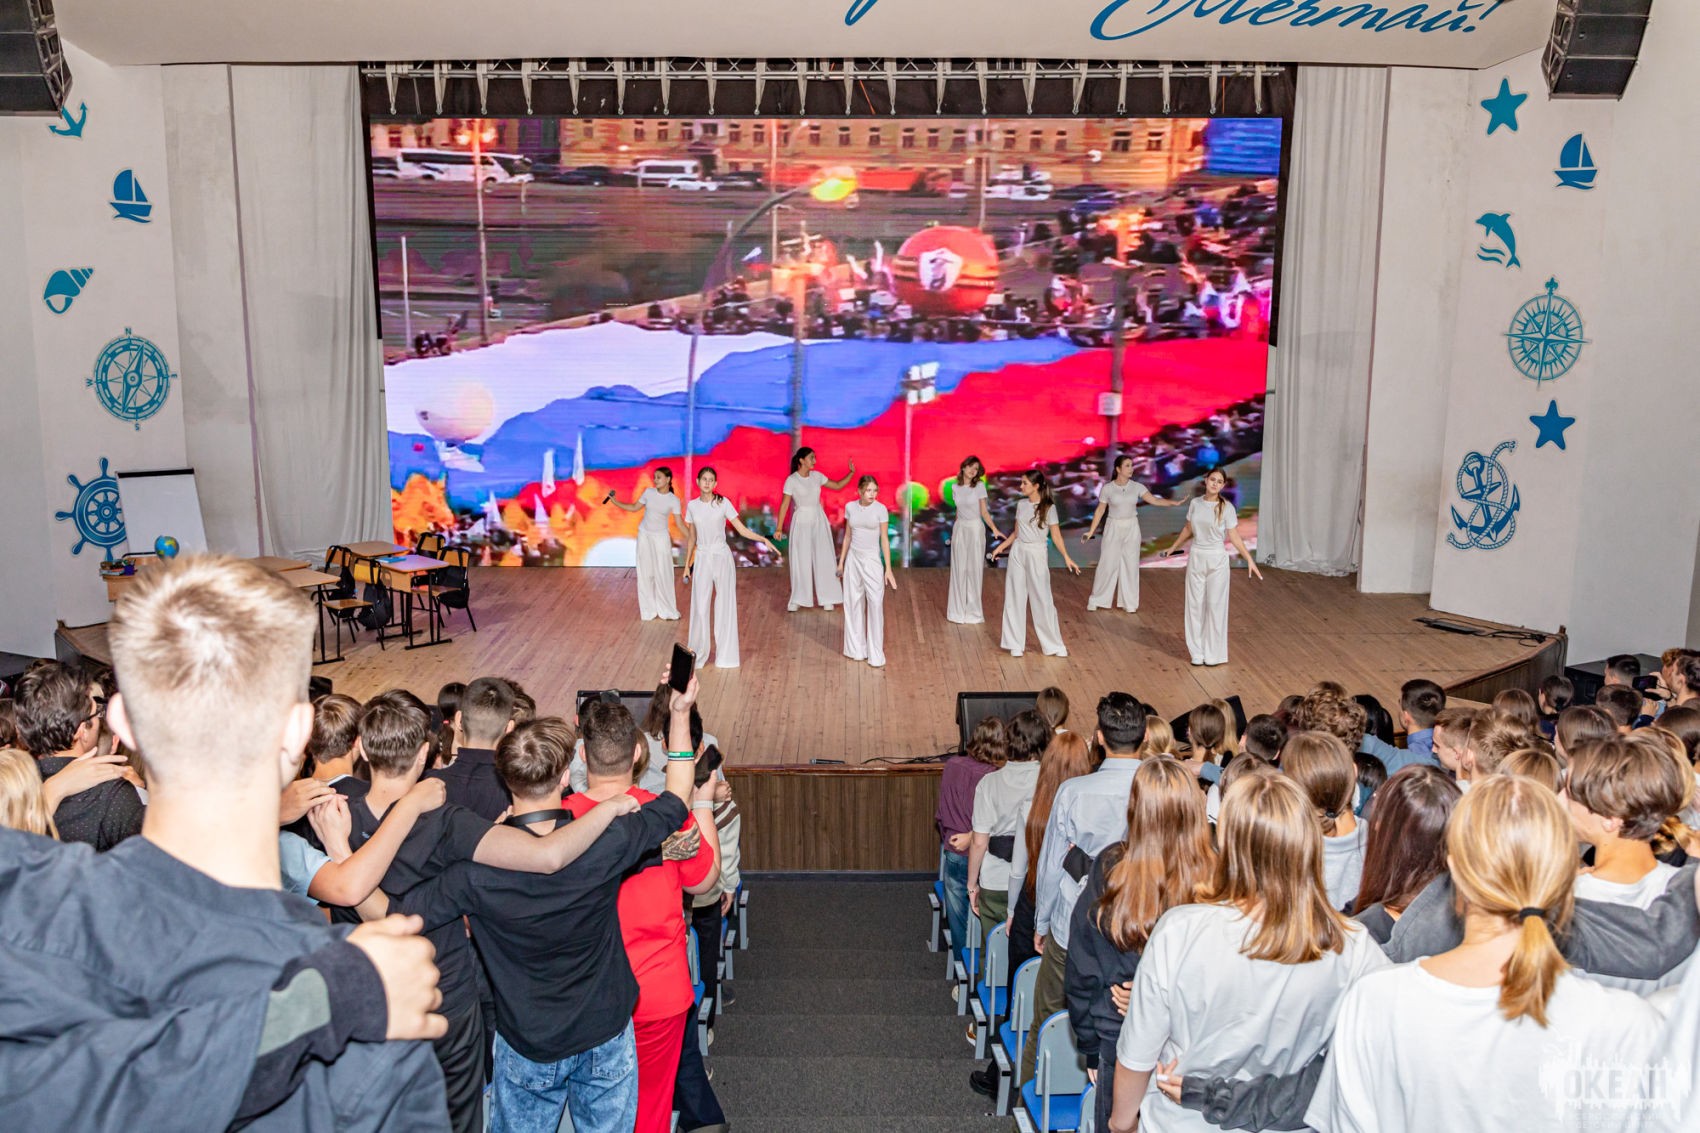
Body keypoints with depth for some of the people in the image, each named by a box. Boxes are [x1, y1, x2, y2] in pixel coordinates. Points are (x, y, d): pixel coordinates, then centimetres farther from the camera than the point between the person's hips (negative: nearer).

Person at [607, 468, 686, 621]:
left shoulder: (673, 500, -11)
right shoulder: (649, 492, -3)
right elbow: (634, 508, 9)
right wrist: (615, 501, 3)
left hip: (661, 537, -3)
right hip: (644, 535, 3)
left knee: (663, 574, -2)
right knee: (646, 573, 6)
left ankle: (666, 611, 9)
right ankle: (649, 610, 14)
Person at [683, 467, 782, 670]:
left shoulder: (723, 503, -5)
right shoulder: (692, 506, 4)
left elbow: (742, 530, -6)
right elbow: (691, 538, 12)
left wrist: (763, 539, -21)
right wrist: (687, 565, 12)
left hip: (722, 558, -2)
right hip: (702, 559, 2)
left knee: (724, 606, 3)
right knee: (700, 607, 2)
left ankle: (725, 655, 12)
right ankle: (698, 655, 14)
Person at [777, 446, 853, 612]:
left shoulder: (817, 476, 2)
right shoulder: (791, 480, -10)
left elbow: (837, 485, 11)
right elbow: (785, 504, -11)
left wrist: (852, 472, -2)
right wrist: (779, 528, -15)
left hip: (819, 520, 4)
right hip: (801, 522, -4)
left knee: (823, 559, 4)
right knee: (801, 560, 1)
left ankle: (826, 598, 12)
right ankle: (797, 600, 12)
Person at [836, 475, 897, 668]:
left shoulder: (880, 509, -8)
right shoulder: (850, 507, 1)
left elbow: (884, 539, -6)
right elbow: (847, 536, 9)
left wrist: (888, 569, -8)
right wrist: (841, 561, 11)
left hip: (872, 560, -3)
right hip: (853, 558, 3)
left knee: (876, 605, -6)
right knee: (854, 603, 9)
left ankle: (876, 655, 1)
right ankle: (856, 649, 21)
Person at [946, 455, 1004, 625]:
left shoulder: (979, 486, -5)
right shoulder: (955, 487, 4)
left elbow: (984, 512, -5)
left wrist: (994, 529, -18)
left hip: (975, 529, -3)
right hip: (959, 528, 3)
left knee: (974, 569, 1)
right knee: (959, 569, 6)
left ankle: (972, 612, 11)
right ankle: (960, 611, 15)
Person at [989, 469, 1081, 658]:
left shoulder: (1048, 507, -8)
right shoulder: (1021, 504, 5)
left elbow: (1056, 535, -7)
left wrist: (1066, 557, -15)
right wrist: (1000, 547, 9)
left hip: (1036, 555, -4)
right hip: (1018, 553, 4)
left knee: (1042, 599, -1)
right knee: (1015, 598, 6)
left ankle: (1052, 645, 11)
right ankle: (1016, 644, 15)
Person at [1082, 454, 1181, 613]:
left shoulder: (1137, 487, -3)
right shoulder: (1107, 488, -7)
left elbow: (1154, 500, -12)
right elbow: (1100, 510, -1)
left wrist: (1173, 503, -27)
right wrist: (1091, 531, -4)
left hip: (1131, 529, 2)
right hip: (1113, 528, -2)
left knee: (1131, 565, 6)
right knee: (1107, 564, 1)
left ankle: (1130, 603, 17)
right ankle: (1097, 600, 14)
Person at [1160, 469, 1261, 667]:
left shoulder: (1226, 508, -9)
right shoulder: (1195, 503, 1)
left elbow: (1234, 537, -8)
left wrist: (1249, 560, -16)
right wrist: (1174, 547, 25)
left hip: (1217, 560, -3)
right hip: (1196, 558, 3)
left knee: (1215, 605, 2)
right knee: (1195, 604, 6)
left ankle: (1214, 653, 11)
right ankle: (1198, 652, 15)